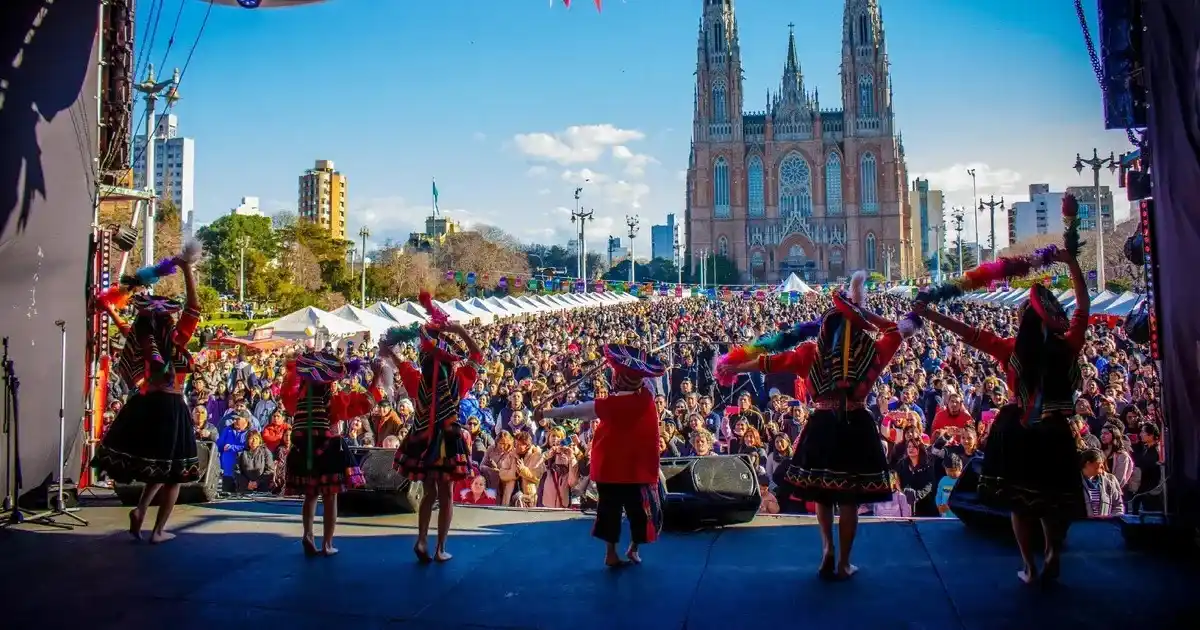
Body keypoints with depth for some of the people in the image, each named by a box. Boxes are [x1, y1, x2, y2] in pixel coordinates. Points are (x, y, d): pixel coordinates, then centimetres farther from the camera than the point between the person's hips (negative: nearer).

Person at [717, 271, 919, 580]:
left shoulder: (812, 352, 0)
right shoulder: (872, 351, -3)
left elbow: (770, 361, 5)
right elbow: (898, 331, 12)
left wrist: (733, 368, 14)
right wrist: (862, 311, 11)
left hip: (822, 427, 1)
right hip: (856, 428, -1)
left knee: (821, 492, 21)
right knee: (849, 498, 7)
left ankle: (828, 548, 14)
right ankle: (843, 564, 15)